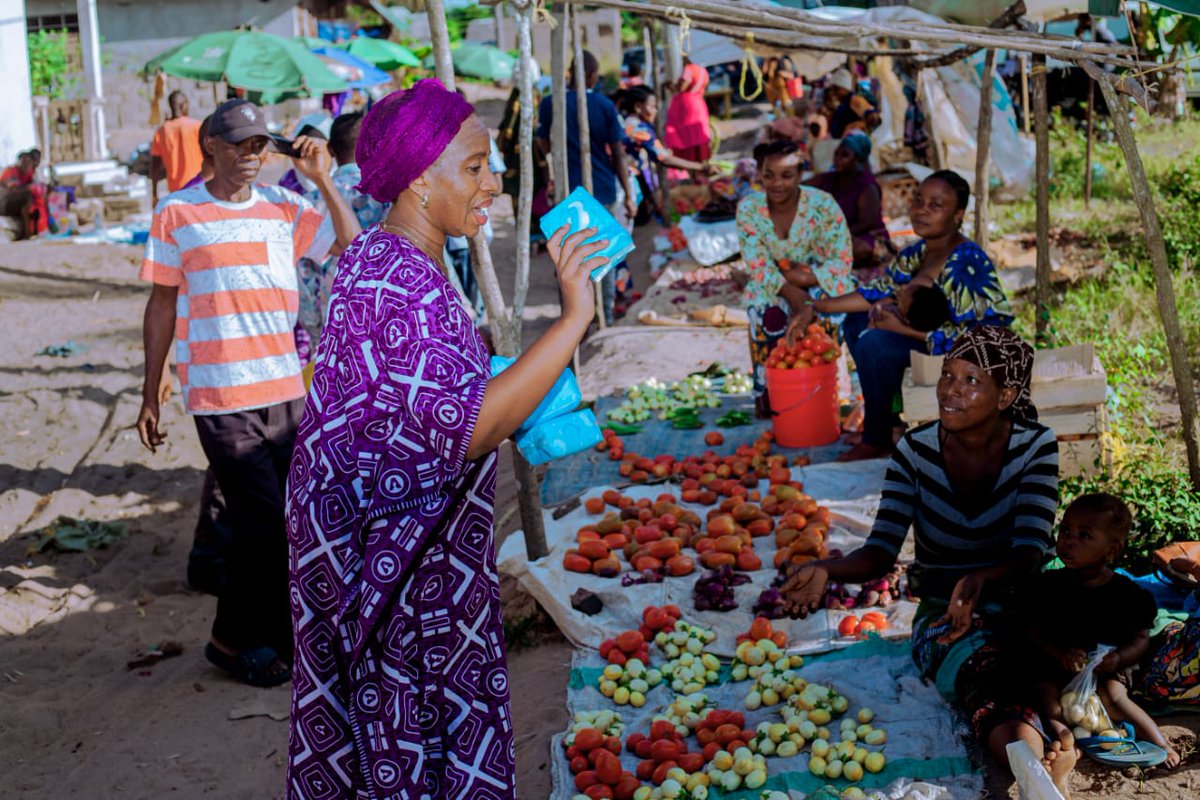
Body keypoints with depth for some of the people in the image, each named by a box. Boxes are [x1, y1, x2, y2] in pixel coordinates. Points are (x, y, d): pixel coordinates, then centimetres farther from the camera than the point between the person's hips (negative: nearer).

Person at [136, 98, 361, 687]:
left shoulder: (284, 207, 7)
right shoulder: (177, 213, -1)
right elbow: (162, 305, 2)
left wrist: (322, 180, -7)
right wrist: (150, 395, 3)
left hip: (285, 390, 4)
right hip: (219, 397, -4)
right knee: (263, 522, -5)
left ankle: (281, 635, 29)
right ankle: (233, 640, 16)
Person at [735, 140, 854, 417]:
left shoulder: (823, 204, -15)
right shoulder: (748, 207, -10)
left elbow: (840, 261, -15)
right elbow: (758, 266, -14)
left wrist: (802, 277, -26)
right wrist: (790, 292, -29)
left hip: (820, 284, -1)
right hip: (772, 289, 1)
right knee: (768, 313, -33)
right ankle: (766, 392, -16)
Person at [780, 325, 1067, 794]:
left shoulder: (1035, 447, -7)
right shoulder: (916, 451, -4)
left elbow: (1030, 551, -18)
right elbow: (881, 551, -9)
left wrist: (981, 579, -41)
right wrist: (827, 570, -32)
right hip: (942, 613, -1)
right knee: (982, 665, -37)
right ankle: (1043, 770, -65)